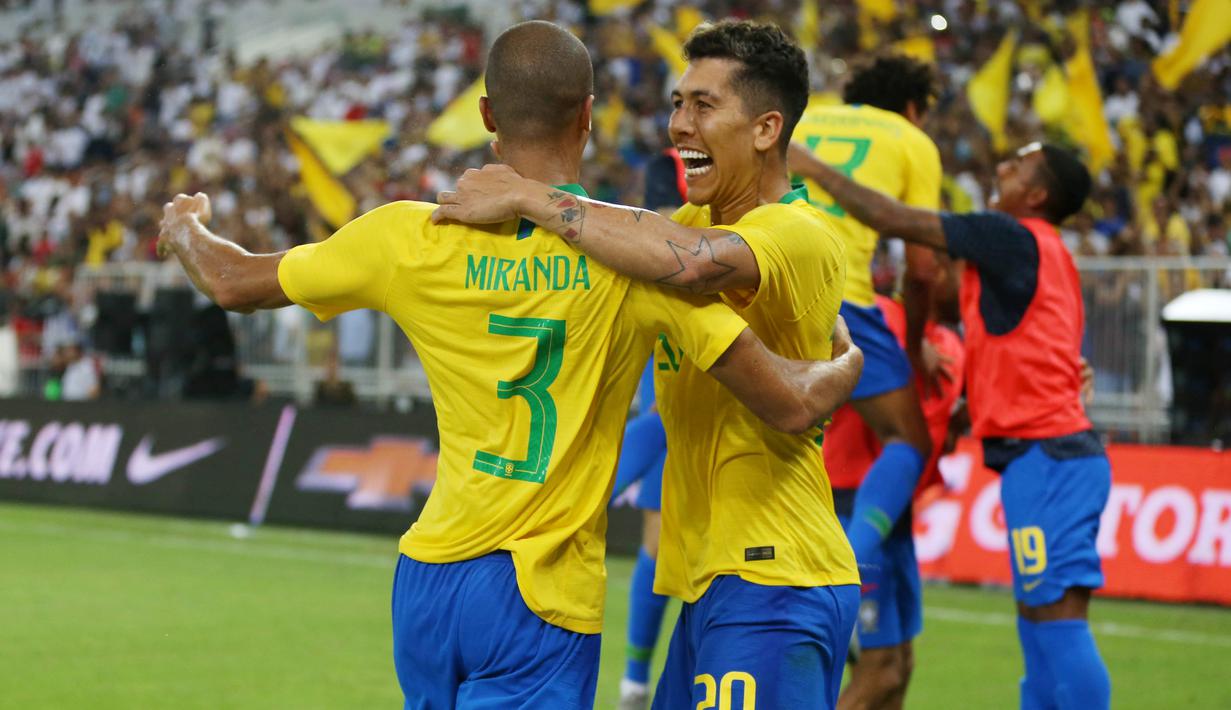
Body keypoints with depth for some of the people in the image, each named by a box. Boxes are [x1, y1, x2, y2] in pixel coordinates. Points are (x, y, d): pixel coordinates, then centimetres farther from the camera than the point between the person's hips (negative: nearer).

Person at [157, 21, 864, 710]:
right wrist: (848, 363, 15)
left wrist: (184, 226, 36)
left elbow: (233, 281, 13)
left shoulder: (414, 238, -2)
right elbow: (791, 405, -9)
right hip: (549, 603, -4)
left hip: (425, 582, 4)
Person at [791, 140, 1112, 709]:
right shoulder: (1041, 255, 21)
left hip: (1045, 456, -10)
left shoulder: (1012, 236, -7)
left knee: (1058, 620, -12)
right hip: (1054, 453, 10)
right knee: (1039, 624, 11)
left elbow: (896, 221, -10)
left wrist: (811, 168, -2)